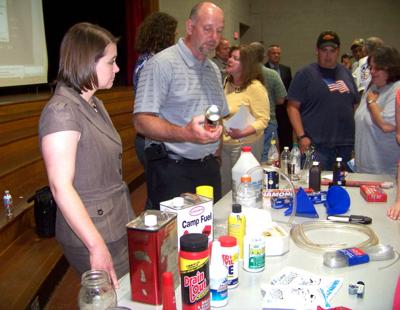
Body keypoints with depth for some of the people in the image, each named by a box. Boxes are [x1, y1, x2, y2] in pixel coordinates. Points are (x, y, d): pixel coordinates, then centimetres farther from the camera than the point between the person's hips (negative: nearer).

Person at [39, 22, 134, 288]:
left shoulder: (95, 105, 10)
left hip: (119, 226, 8)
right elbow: (61, 186, -23)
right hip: (92, 236, -8)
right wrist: (97, 246, -24)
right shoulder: (61, 111, -18)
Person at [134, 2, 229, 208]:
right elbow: (142, 121, -18)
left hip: (209, 168, 7)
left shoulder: (214, 70, 16)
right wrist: (185, 134, -32)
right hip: (173, 171, -7)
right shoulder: (162, 63, -10)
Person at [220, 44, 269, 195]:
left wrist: (242, 133, -31)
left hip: (245, 145, -7)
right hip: (224, 144, 7)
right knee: (224, 188, 14)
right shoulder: (227, 82, 9)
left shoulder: (255, 87, -15)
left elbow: (263, 120, -18)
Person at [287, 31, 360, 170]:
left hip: (346, 145, 5)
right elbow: (292, 107, -6)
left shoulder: (346, 73, 15)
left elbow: (355, 104, 20)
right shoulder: (305, 74, 0)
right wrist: (301, 136, -15)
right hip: (316, 146, -5)